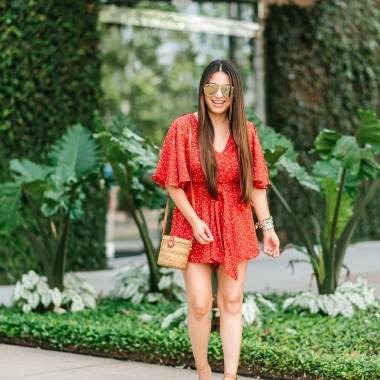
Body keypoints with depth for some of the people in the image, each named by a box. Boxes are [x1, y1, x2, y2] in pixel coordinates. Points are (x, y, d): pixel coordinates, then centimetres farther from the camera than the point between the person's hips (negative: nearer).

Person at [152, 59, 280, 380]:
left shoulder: (246, 130, 1)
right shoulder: (184, 127, -8)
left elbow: (256, 183, 4)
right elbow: (173, 183, -7)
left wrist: (267, 225, -1)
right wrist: (194, 221, -15)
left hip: (235, 228, 2)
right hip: (195, 226, -2)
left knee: (231, 302, 4)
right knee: (200, 304, -1)